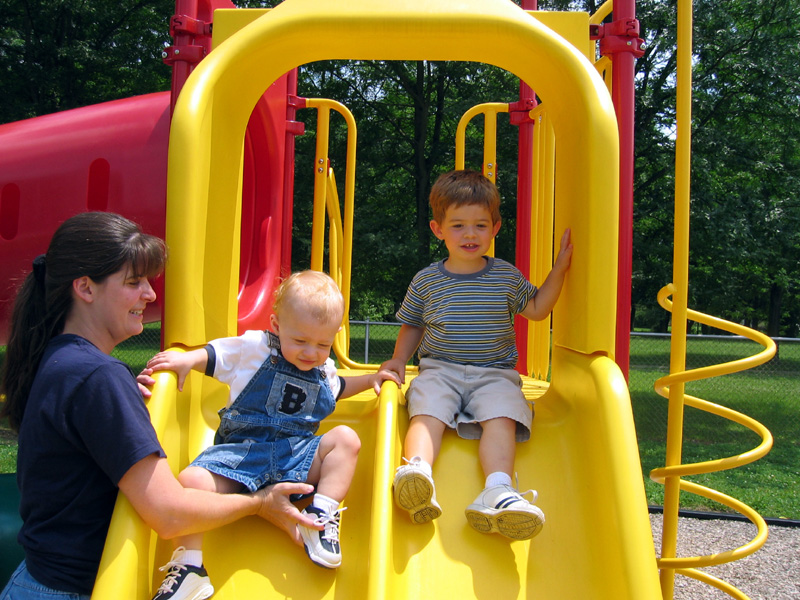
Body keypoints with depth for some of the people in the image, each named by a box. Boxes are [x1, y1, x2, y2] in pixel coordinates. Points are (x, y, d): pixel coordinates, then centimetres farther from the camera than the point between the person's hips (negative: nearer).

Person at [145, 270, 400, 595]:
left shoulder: (324, 370, 16)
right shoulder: (253, 348, 1)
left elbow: (337, 388, 38)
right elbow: (213, 355, 7)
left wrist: (369, 379, 26)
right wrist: (186, 358, -12)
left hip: (297, 454, 4)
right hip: (241, 448, -3)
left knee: (345, 438, -18)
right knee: (192, 480, -30)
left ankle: (322, 516, -21)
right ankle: (188, 564, -21)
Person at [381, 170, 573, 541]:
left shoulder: (506, 277, 8)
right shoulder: (426, 281, 8)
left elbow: (537, 309, 18)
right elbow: (412, 325, 19)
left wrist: (560, 268, 9)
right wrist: (398, 359, 3)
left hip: (494, 373, 0)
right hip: (440, 370, 0)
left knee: (501, 419, -29)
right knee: (426, 413, -30)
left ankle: (497, 492, -45)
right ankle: (417, 472, -51)